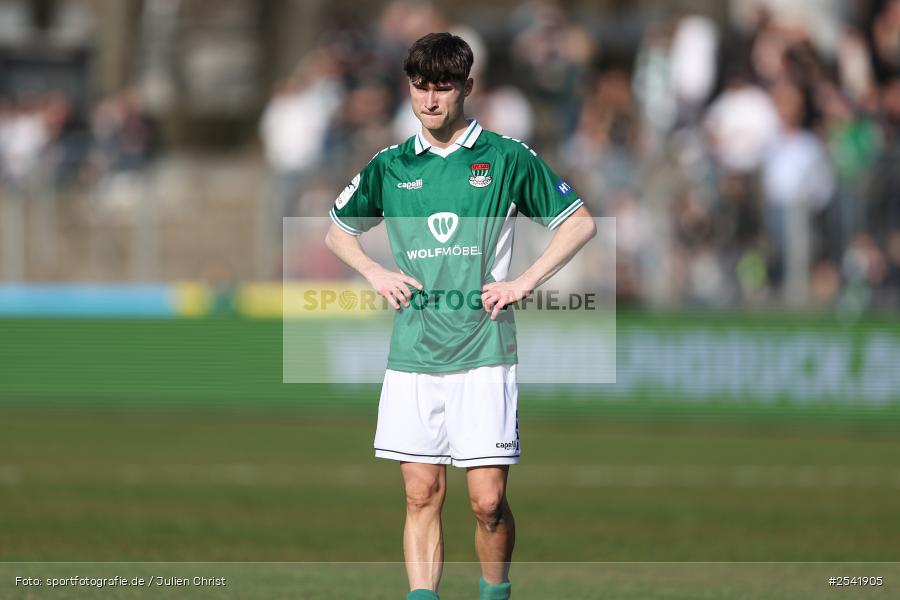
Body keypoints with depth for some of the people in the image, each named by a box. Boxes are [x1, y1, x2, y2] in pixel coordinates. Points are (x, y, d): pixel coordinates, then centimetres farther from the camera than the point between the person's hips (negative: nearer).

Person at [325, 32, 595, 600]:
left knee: (488, 501, -5)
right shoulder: (391, 166, 10)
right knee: (422, 496, 0)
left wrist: (524, 282, -3)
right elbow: (338, 230, 25)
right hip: (412, 356, 3)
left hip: (484, 353, -3)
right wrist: (377, 273, 7)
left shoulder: (506, 157, 1)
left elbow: (580, 221, 7)